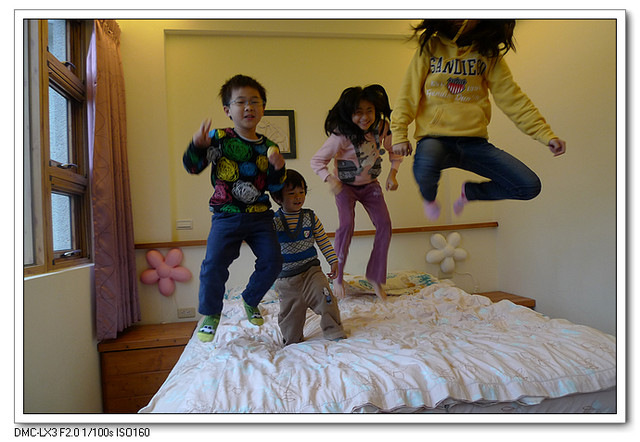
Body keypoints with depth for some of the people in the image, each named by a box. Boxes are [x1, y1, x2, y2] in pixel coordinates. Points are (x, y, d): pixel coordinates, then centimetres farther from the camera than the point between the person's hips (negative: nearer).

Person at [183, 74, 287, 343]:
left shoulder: (267, 147, 6)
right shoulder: (219, 139, -3)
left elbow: (273, 186, 8)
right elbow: (193, 167, -6)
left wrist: (278, 168, -12)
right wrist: (197, 146, -24)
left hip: (260, 215, 4)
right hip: (227, 216, -3)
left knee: (272, 261, -1)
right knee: (214, 263, -13)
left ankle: (251, 300, 28)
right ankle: (210, 314, 14)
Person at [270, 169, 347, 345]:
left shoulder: (310, 217, 0)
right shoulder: (273, 221, -8)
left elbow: (323, 241, 7)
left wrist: (333, 261, 2)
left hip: (311, 270, 1)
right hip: (285, 276, -1)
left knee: (325, 298, -13)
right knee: (290, 311, 8)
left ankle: (334, 332, 10)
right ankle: (292, 340, 33)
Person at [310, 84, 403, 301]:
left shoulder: (382, 127, -12)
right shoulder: (341, 135, -25)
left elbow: (394, 152, 5)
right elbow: (317, 161, -19)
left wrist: (392, 174, -10)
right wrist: (330, 180, -35)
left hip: (370, 184, 4)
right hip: (345, 186, -4)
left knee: (384, 224, -8)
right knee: (346, 225, -22)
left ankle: (375, 276, 6)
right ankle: (338, 276, -3)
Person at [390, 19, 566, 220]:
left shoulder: (488, 53, 11)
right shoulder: (430, 48, 6)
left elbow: (512, 97, 6)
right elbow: (408, 94, 4)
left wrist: (545, 134, -2)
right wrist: (399, 134, -7)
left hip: (473, 141, 3)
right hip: (435, 137, -3)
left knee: (529, 187, -10)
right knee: (425, 167, -40)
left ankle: (469, 191, 20)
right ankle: (429, 197, 1)